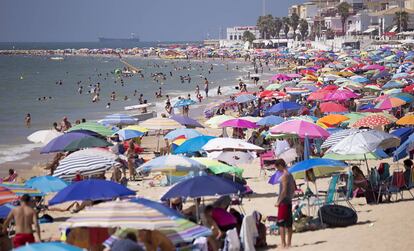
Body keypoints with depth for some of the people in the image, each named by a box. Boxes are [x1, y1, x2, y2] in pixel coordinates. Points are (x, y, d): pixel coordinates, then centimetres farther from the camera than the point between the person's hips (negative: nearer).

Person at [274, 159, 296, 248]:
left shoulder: (284, 176, -15)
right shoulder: (290, 175, 13)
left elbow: (284, 190, -20)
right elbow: (293, 189, 20)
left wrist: (278, 202, -16)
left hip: (283, 202, -9)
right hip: (289, 202, 9)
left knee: (281, 224, -7)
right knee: (289, 224, 11)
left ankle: (283, 244, -11)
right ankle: (289, 243, 15)